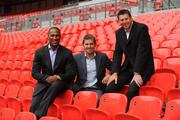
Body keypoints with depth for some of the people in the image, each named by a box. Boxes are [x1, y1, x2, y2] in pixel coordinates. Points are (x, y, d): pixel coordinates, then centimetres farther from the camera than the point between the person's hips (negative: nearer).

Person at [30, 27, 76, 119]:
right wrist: (46, 78, -17)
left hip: (60, 82, -1)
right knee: (34, 105, -28)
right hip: (44, 82, 1)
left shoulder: (67, 53, 0)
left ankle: (38, 115, -38)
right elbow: (34, 72, 3)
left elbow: (71, 73, -3)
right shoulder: (40, 52, 4)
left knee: (55, 84, -38)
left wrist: (58, 77, -20)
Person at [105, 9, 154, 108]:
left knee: (132, 91, -30)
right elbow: (117, 53, 5)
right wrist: (115, 72, -9)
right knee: (109, 89, -13)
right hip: (128, 67, 6)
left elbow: (142, 51, -19)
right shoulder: (119, 32, 7)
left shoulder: (141, 28, -13)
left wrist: (137, 73, -25)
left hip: (142, 67, -6)